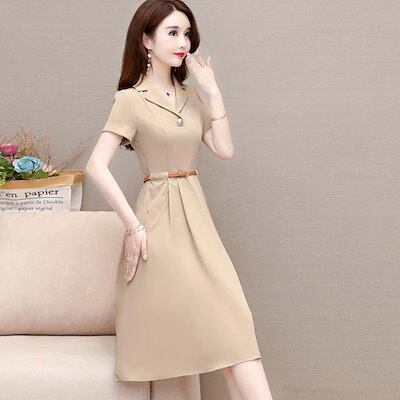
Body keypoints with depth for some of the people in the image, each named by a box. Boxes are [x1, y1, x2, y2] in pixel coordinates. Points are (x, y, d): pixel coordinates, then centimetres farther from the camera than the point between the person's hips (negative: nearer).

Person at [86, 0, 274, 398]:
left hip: (195, 216, 6)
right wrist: (133, 226, -16)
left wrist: (211, 89, -1)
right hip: (160, 218, -6)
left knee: (230, 319, -1)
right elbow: (96, 167, -15)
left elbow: (224, 149, 2)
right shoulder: (131, 99, -7)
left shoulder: (191, 96, 12)